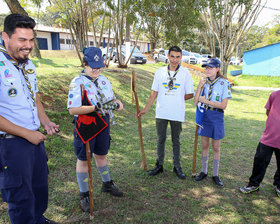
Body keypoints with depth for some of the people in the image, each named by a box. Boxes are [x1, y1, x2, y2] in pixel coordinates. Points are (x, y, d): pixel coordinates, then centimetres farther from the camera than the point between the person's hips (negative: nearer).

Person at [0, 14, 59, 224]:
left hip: (35, 138, 8)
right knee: (20, 195, 10)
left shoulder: (28, 64, 6)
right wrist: (27, 134, -18)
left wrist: (46, 122, 3)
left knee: (40, 185, 23)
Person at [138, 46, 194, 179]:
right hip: (161, 113, 2)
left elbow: (190, 94, 3)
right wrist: (145, 109, 1)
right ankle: (159, 165, 26)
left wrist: (177, 99, -3)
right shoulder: (160, 72, 3)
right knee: (161, 139, 11)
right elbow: (154, 93, 5)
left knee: (176, 140, 11)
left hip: (177, 113, -1)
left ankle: (177, 167, 25)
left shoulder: (185, 73, -2)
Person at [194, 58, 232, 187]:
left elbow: (223, 105, -14)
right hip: (204, 116, 3)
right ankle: (204, 171, 27)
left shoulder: (224, 83, -9)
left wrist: (206, 101, -16)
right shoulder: (204, 82, 2)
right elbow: (196, 102, -4)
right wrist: (200, 86, -13)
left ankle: (215, 175, 22)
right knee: (205, 145, 12)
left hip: (217, 117, -3)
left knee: (216, 147, 7)